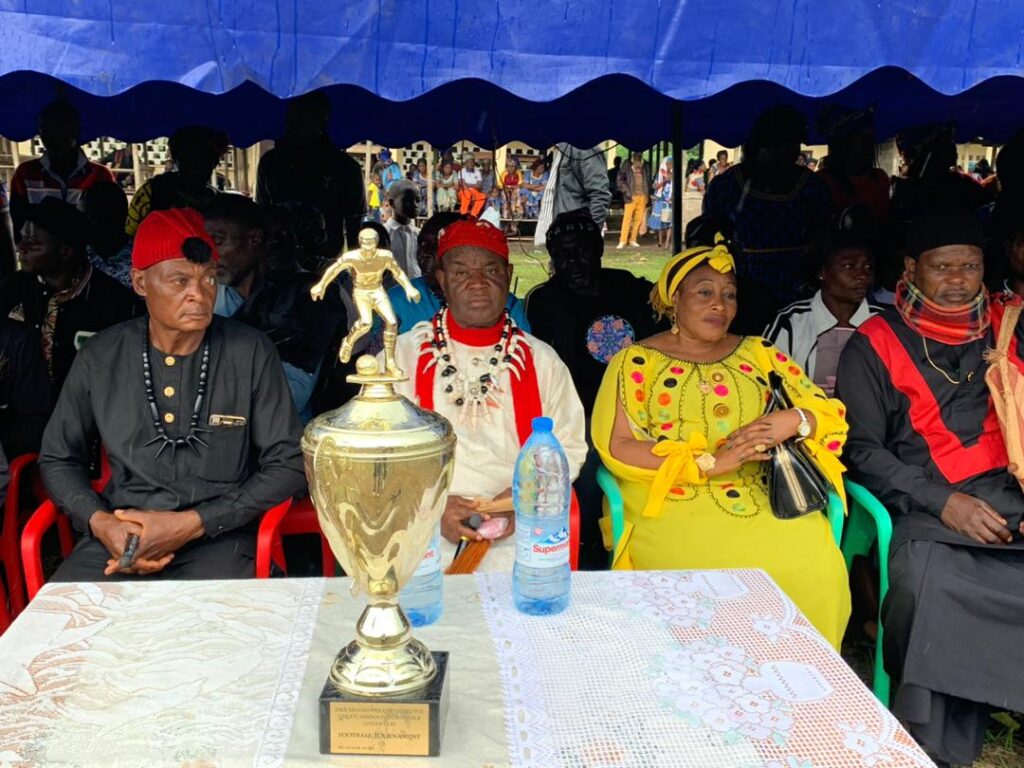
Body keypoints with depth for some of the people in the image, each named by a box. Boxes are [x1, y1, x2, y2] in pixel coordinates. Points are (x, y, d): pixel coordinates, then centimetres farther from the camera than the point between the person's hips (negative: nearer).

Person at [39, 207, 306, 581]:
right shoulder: (101, 357, 5)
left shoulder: (251, 353, -3)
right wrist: (99, 521, -5)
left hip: (217, 539, -2)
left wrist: (192, 524, -11)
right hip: (119, 534, 2)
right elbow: (58, 459, 16)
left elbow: (288, 465, -2)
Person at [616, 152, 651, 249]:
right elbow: (620, 179, 1)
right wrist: (626, 191, -9)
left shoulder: (645, 166, 13)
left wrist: (647, 193, 8)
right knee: (627, 218, -9)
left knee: (638, 219, 2)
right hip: (631, 196, -4)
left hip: (642, 196, 4)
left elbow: (648, 180, 19)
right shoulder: (626, 165, 2)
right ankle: (622, 241, -6)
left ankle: (633, 240, 10)